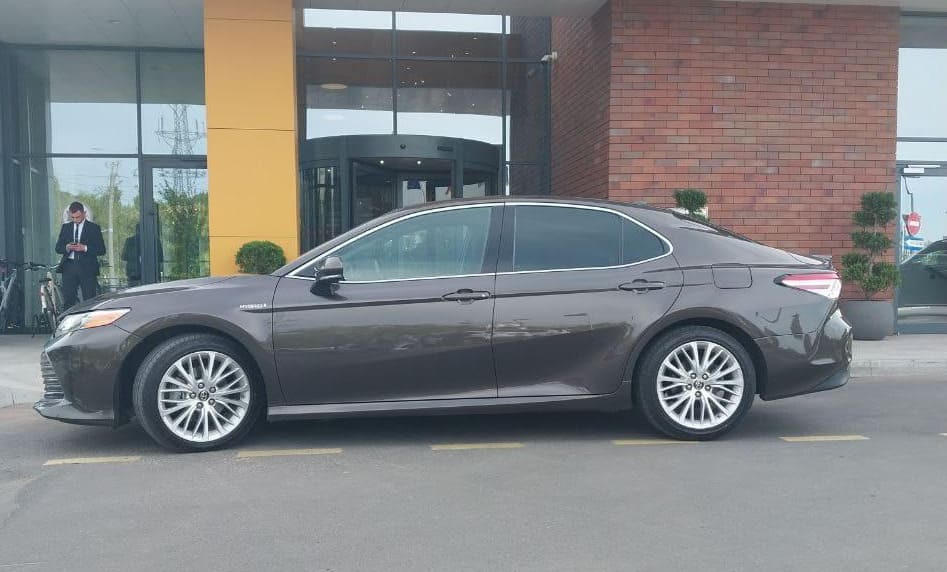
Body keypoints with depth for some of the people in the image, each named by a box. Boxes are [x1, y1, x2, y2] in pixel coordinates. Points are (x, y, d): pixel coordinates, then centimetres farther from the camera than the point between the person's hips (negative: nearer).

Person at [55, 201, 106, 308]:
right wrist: (67, 247, -8)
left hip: (87, 268, -3)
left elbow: (102, 250, 0)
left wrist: (85, 248, -14)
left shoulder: (94, 228, 4)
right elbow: (58, 248, 14)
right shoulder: (65, 227, 15)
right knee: (68, 300, 0)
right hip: (69, 267, 3)